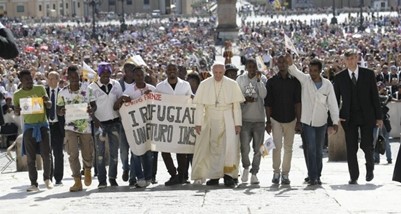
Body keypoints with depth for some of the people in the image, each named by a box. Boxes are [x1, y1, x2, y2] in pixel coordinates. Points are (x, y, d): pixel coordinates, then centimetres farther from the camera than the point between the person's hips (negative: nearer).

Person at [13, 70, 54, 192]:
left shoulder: (40, 89, 3)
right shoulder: (17, 95, 3)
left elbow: (49, 106, 5)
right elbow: (16, 113, 9)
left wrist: (46, 101, -18)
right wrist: (17, 111, -15)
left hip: (42, 124, 0)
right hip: (29, 126, 0)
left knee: (46, 153, -5)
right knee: (30, 157, 1)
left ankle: (47, 178, 13)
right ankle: (34, 183, 6)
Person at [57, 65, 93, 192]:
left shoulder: (86, 90, -3)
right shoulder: (63, 93, 0)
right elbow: (58, 111, 6)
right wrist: (62, 111, -18)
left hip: (85, 127, 0)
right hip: (71, 128, 0)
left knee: (87, 154, 6)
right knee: (73, 154, -10)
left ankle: (87, 170, 40)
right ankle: (77, 181, -2)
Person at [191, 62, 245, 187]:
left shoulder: (232, 85, 1)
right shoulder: (204, 85, 2)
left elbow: (236, 105, 2)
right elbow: (199, 105, 1)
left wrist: (238, 123, -3)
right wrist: (198, 123, -5)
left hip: (227, 120, -1)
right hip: (210, 120, 1)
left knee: (229, 146, -14)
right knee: (213, 148, 4)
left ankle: (228, 174, -14)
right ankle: (214, 176, 12)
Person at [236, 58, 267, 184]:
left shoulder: (262, 79, 3)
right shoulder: (240, 79, 7)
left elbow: (263, 95, -11)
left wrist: (258, 80, -15)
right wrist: (245, 99, -10)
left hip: (259, 119, 0)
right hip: (245, 118, 0)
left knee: (258, 149, 1)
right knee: (244, 147, -6)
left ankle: (254, 173, 10)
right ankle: (246, 167, 19)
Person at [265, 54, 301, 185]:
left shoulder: (295, 82, 5)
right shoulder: (271, 82, 4)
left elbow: (298, 102, 3)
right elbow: (267, 103, 4)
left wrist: (298, 121, -3)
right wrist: (268, 121, -2)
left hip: (291, 119, 1)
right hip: (275, 119, -1)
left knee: (288, 148, 3)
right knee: (277, 146, -10)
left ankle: (285, 174, 9)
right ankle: (276, 172, 2)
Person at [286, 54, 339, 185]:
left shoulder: (327, 84, -3)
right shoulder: (305, 80, -5)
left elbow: (333, 104, -2)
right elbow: (295, 72, -23)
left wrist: (335, 122, -8)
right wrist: (290, 64, -45)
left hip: (321, 122, 2)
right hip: (307, 121, -2)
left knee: (319, 150, 11)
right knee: (311, 149, -10)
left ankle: (317, 176, 20)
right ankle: (312, 177, -10)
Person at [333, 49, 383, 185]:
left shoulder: (368, 74, 4)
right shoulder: (339, 78, 5)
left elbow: (375, 96, 4)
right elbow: (335, 98, 8)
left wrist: (379, 116, 1)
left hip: (367, 116, -1)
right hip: (349, 117, 1)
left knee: (367, 145, -4)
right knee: (351, 148, -1)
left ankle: (370, 168, 25)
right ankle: (353, 177, 7)